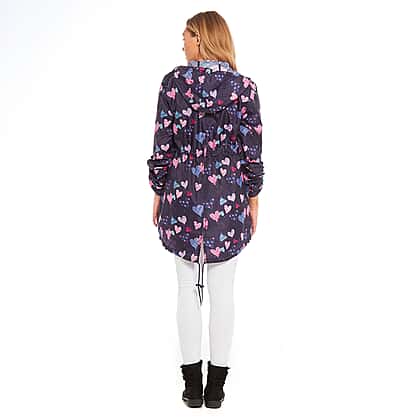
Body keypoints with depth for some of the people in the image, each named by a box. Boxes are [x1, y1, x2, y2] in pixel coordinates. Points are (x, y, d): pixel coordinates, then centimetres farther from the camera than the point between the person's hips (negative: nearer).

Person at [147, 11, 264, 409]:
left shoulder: (173, 81, -5)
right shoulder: (244, 86, -4)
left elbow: (162, 146, -4)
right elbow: (252, 154, -4)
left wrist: (158, 194, 7)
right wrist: (253, 200, 7)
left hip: (181, 199, 0)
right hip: (229, 201, 0)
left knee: (187, 290, 11)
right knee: (222, 293, 9)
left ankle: (192, 385, 19)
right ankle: (216, 386, 18)